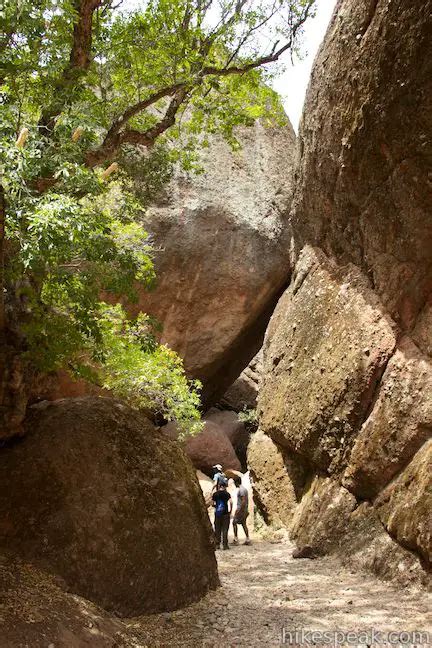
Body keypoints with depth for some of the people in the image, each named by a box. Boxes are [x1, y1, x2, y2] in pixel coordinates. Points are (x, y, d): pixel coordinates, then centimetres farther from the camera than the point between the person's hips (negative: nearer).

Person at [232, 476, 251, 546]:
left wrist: (239, 510, -23)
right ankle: (247, 540, 9)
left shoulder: (241, 490, -17)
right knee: (244, 524, 11)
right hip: (245, 510, 10)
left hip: (240, 509, -10)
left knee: (234, 522, -2)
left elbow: (243, 501, -24)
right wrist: (246, 510, 23)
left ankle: (236, 539, -2)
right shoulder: (245, 489, 14)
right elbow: (247, 500, 19)